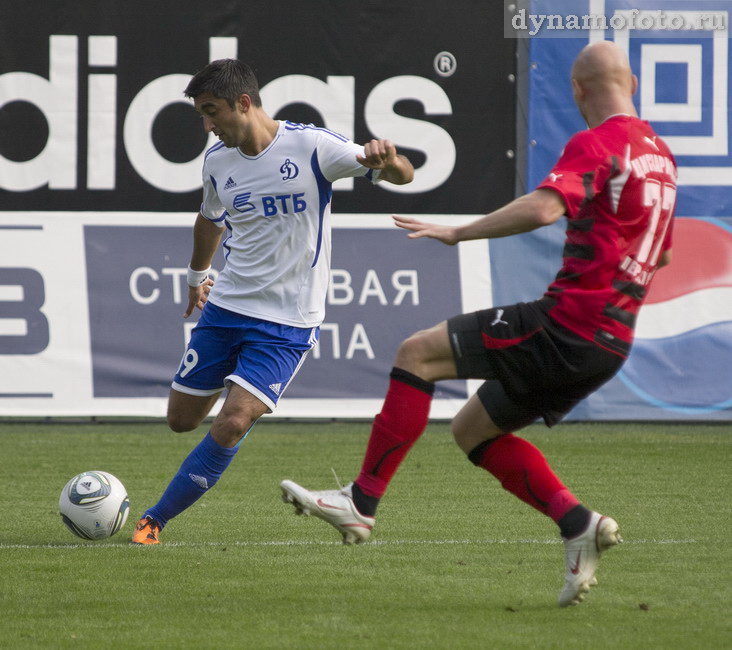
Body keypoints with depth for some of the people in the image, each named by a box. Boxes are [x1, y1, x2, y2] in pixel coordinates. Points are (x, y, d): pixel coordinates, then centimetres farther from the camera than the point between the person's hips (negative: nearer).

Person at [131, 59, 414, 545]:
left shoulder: (310, 146, -13)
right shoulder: (218, 161, 2)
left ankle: (156, 519, -7)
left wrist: (386, 160, -36)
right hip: (225, 306, 6)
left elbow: (403, 175, -13)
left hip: (287, 322, -5)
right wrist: (197, 274, 38)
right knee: (182, 420, 7)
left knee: (232, 424, -18)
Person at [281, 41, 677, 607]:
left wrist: (459, 232, -23)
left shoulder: (594, 145, -11)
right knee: (472, 429, 18)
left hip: (566, 324, -8)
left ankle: (362, 502, -6)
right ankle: (578, 522, 5)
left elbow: (544, 207, -29)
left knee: (417, 354, -4)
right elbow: (660, 253, 28)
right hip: (613, 342, 8)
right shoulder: (660, 155, 16)